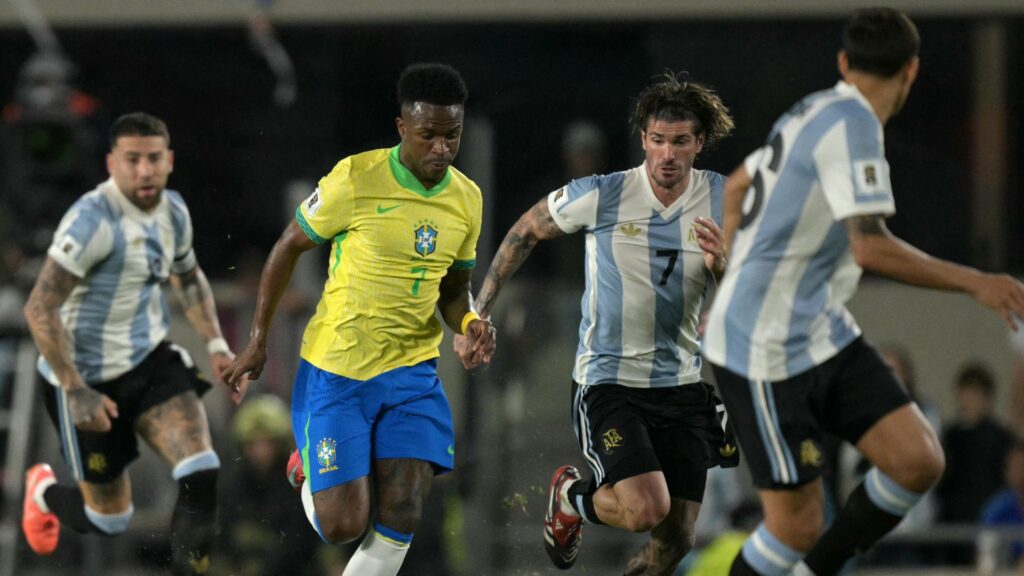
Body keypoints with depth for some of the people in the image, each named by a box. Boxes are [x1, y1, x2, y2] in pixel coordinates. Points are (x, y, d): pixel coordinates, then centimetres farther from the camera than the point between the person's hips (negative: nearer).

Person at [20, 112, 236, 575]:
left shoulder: (172, 210, 0)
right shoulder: (93, 219, -24)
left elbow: (188, 277, 22)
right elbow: (40, 309, -25)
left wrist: (216, 344, 9)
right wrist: (75, 390, -28)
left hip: (150, 360, 6)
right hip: (89, 378, -6)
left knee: (201, 476, -18)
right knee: (110, 518, 7)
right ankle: (44, 491, 42)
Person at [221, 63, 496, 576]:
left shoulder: (466, 198, 1)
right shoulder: (356, 179, -15)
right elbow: (289, 246, -3)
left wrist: (470, 323, -9)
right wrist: (258, 340, -1)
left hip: (411, 372, 4)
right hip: (335, 371, -4)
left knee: (401, 520, -10)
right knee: (343, 525, -5)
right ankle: (310, 474, 32)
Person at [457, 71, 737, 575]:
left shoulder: (723, 200, -2)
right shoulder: (600, 196, -10)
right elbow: (526, 231, 7)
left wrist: (721, 265, -21)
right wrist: (478, 314, 7)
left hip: (684, 387, 4)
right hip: (608, 381, -4)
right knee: (645, 510, -22)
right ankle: (572, 496, 11)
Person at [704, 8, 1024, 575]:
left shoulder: (818, 112, 11)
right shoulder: (851, 123, -18)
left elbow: (736, 187, 26)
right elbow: (871, 248, -26)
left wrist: (736, 288, 34)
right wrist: (972, 282, -20)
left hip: (823, 332, 9)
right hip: (766, 350, -9)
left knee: (919, 461, -3)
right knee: (797, 524, -7)